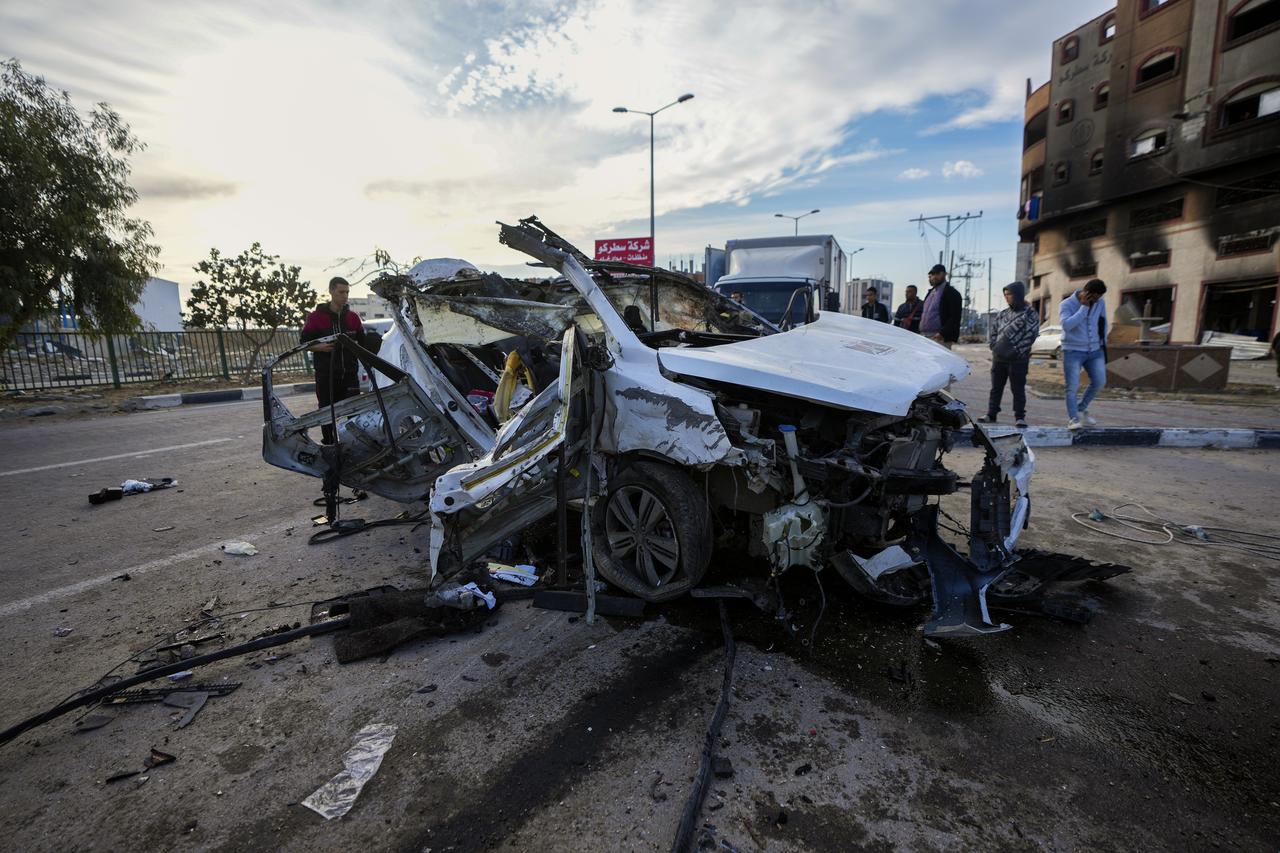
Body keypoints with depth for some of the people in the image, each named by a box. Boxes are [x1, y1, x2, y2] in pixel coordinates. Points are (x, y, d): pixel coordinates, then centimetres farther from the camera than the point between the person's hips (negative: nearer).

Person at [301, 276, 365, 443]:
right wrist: (320, 347, -16)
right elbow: (305, 342, 2)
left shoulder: (353, 317, 12)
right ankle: (330, 447, 18)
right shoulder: (316, 316, 2)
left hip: (350, 374, 2)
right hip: (326, 375, -2)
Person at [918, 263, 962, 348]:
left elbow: (955, 318, -12)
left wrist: (942, 333, -22)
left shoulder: (952, 293, -2)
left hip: (940, 338, -8)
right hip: (924, 336, 8)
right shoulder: (930, 292, 23)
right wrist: (921, 332, 13)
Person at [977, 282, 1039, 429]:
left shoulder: (1031, 314, -3)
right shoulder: (1003, 314, 13)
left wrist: (1015, 351, -16)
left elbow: (1030, 335, -12)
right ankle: (991, 415, 17)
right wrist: (993, 346, 2)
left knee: (1018, 389, -1)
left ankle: (1020, 418, 5)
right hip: (999, 358, 5)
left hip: (1018, 360, -5)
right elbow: (991, 329, 16)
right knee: (996, 387, 10)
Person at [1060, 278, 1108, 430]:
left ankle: (1081, 409, 16)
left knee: (1099, 382, -5)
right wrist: (1084, 306, -25)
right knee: (1073, 387, -10)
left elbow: (1103, 324, 16)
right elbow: (1066, 325, -28)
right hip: (1073, 351, -5)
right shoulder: (1067, 304, -11)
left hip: (1095, 350, 5)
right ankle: (1073, 419, -8)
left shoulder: (1100, 303, 3)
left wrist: (1103, 343, 17)